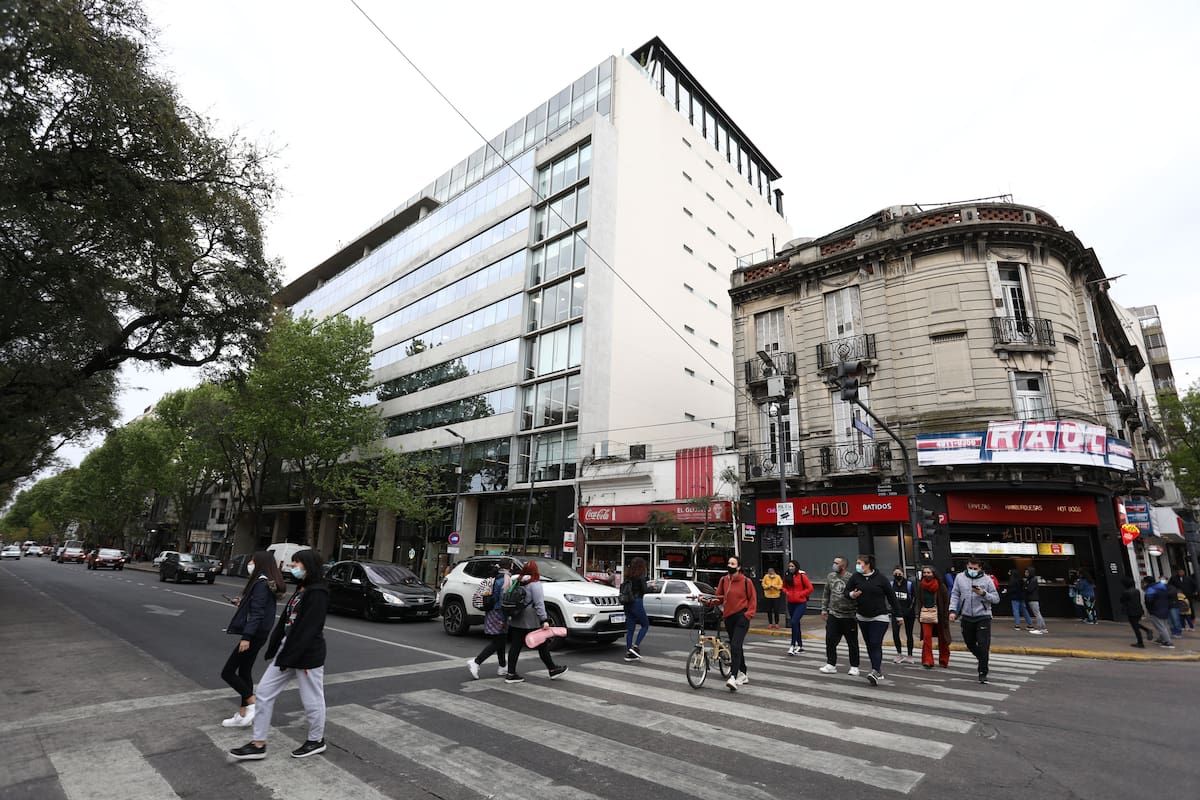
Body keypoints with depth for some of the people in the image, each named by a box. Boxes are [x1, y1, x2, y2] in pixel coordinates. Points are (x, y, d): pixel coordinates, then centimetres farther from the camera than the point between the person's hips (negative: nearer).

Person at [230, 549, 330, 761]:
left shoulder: (317, 593, -20)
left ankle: (316, 741, 28)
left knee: (312, 700, 7)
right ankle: (258, 744, 23)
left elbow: (308, 629, -23)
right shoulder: (300, 590, 11)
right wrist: (273, 649, 8)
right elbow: (284, 621, 12)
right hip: (287, 649, 9)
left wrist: (289, 658, -20)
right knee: (264, 691, 10)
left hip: (308, 655, -9)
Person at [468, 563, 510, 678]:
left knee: (500, 641, 18)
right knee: (496, 643, -1)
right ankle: (476, 662, -7)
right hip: (498, 615, -9)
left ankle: (503, 667, 26)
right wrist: (503, 619, -18)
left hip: (490, 613, 9)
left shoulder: (491, 579, 10)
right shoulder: (504, 580, -16)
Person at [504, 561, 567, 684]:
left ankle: (511, 674, 7)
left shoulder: (516, 582, 7)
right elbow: (539, 604, -18)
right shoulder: (535, 584, -14)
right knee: (542, 645, 6)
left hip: (516, 621, 6)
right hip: (531, 621, -6)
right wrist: (544, 620, -17)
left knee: (515, 646, 7)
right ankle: (553, 670, 18)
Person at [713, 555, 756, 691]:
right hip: (728, 617, 5)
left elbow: (753, 599, 1)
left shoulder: (746, 581, -6)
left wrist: (749, 613, -10)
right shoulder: (723, 580, 5)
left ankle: (733, 677, -19)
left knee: (735, 646, -17)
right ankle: (744, 673, 32)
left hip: (742, 617, -5)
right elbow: (719, 598, 8)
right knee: (735, 646, 15)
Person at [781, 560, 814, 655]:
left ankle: (793, 645, -13)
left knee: (794, 622, -18)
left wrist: (800, 594, -13)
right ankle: (800, 646, 27)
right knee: (796, 624, 14)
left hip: (801, 603, -6)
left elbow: (810, 588, -8)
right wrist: (786, 592, 0)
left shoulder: (802, 576, -10)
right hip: (791, 603, 6)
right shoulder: (787, 577, 6)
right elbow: (784, 587, 21)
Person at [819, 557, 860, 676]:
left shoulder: (851, 578, -13)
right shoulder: (830, 576, 5)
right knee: (830, 640, 4)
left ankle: (854, 667, 21)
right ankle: (831, 665, 15)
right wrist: (824, 609, 11)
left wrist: (857, 612, -12)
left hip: (849, 616, -5)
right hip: (833, 615, 5)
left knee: (852, 642, 7)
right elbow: (826, 594, 13)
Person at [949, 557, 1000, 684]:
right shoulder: (960, 578, 3)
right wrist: (953, 610, -2)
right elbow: (955, 595, 7)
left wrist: (983, 593, -19)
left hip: (983, 617, -3)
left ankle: (983, 673, 5)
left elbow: (996, 599, -1)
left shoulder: (987, 580, -3)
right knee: (969, 643, 16)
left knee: (983, 647, -5)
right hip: (967, 617, 3)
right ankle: (982, 659, 42)